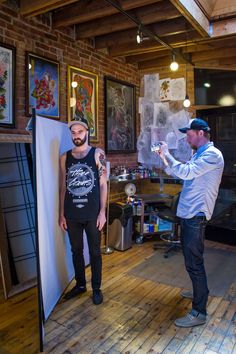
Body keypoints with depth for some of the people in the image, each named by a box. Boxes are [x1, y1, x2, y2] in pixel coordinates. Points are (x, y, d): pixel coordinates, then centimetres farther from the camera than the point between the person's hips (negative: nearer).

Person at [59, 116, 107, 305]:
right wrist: (61, 213, 6)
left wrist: (102, 211, -9)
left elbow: (103, 184, -4)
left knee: (95, 251, 10)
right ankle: (80, 284, 35)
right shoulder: (65, 157, 5)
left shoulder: (97, 154, -3)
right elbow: (63, 186, 7)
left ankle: (96, 288, 27)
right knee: (76, 251, 16)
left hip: (92, 213, -3)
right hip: (72, 214, 3)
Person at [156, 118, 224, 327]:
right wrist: (164, 158, 9)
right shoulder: (199, 154, 17)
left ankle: (199, 312, 8)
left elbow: (185, 172, -27)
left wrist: (167, 154, -15)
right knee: (192, 258, 22)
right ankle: (200, 292, 42)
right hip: (188, 214, 10)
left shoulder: (212, 155, -15)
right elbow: (178, 173, 19)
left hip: (196, 216, -10)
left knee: (194, 262, -4)